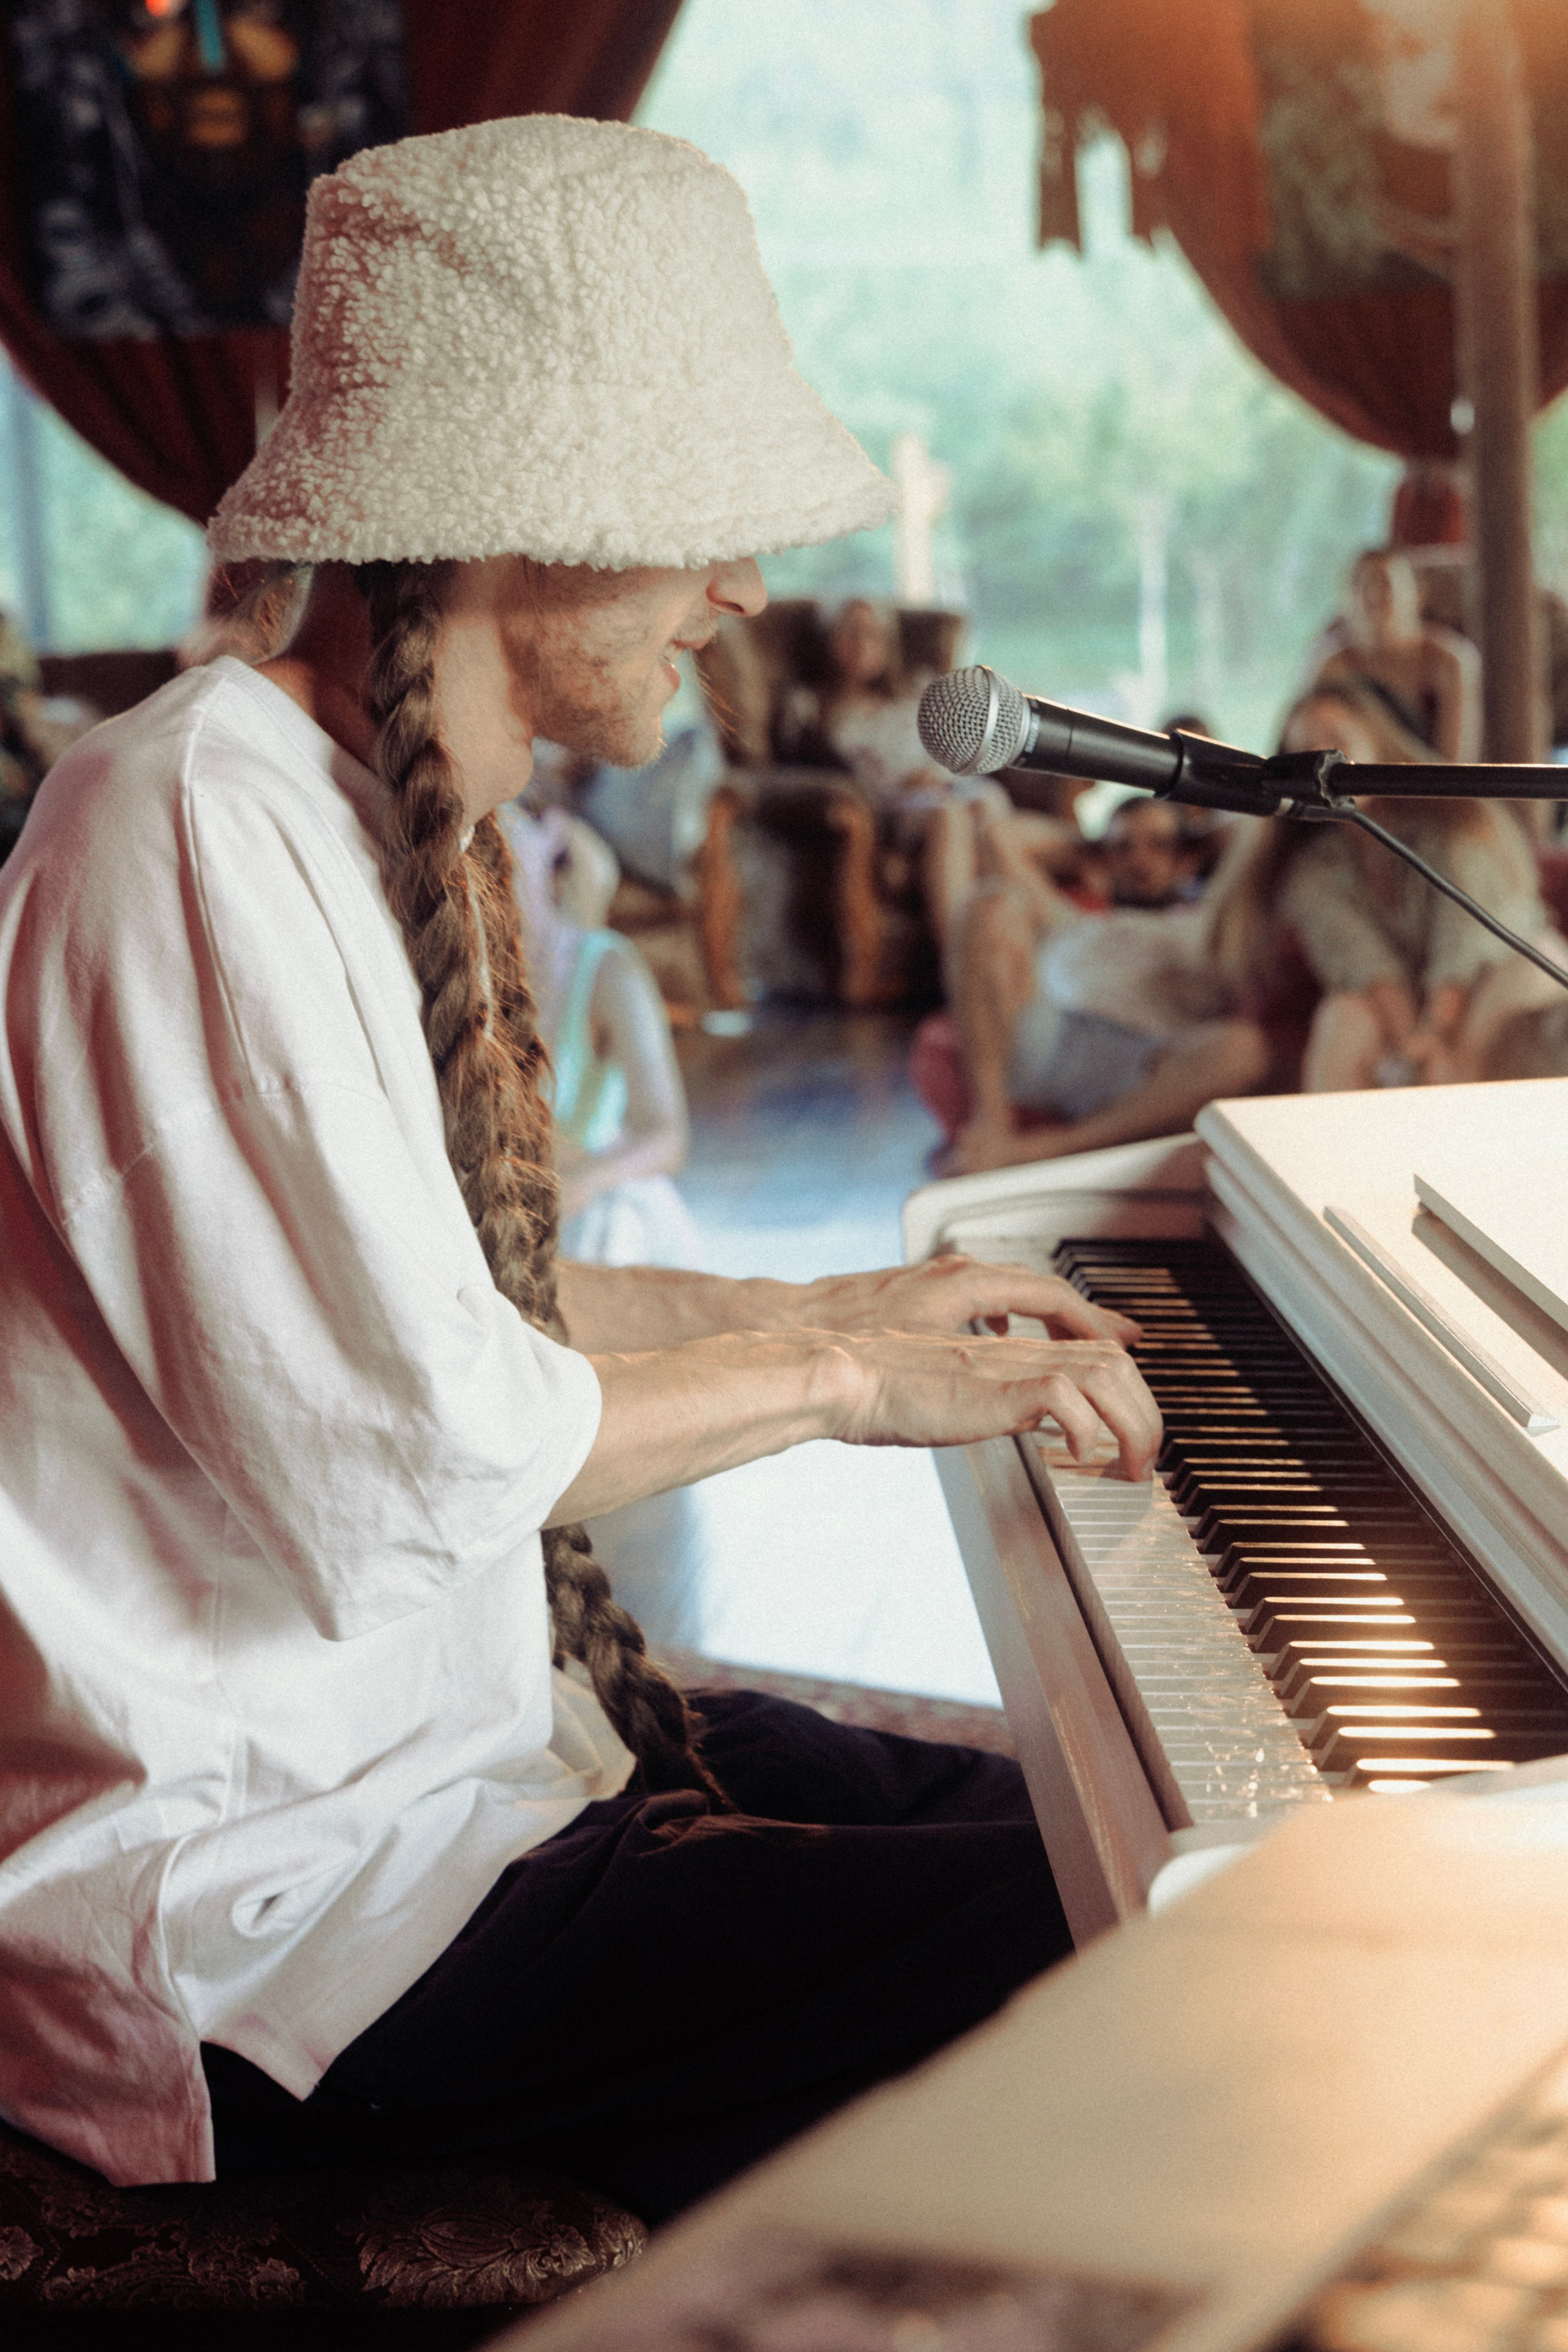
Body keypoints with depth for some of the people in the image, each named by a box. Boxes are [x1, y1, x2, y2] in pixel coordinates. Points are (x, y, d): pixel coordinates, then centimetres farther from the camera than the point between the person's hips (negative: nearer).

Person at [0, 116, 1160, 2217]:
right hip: (252, 1899, -10)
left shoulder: (410, 822, 11)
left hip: (464, 1722, 10)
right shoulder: (199, 826, -21)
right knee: (1110, 1964, -17)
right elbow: (418, 1443, -25)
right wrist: (833, 1380, -12)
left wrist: (826, 1311, 16)